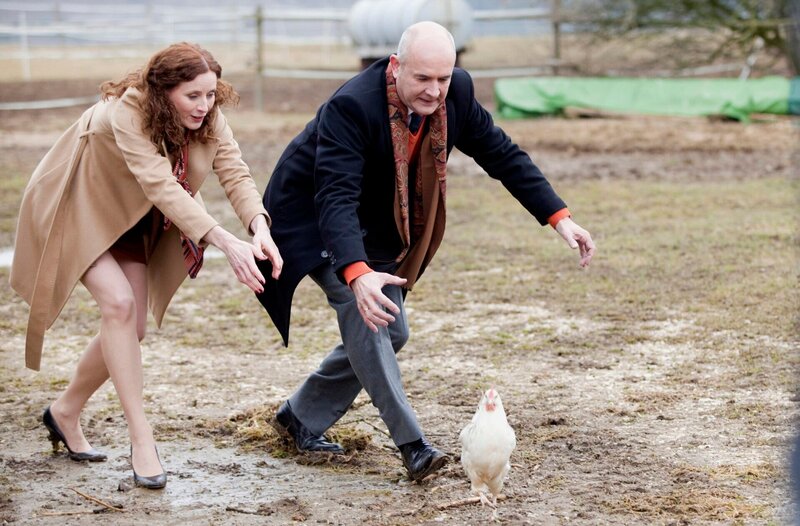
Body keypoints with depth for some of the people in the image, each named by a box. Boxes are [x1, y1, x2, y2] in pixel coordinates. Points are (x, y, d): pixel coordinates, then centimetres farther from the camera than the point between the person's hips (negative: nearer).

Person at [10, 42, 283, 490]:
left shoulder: (208, 118, -16)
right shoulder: (127, 114, -35)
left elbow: (236, 173, -24)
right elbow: (162, 187, -43)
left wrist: (260, 229, -45)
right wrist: (226, 243, -52)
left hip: (128, 219, 7)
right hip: (76, 209, -7)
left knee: (131, 326, 2)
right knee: (118, 302, -24)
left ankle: (66, 412, 25)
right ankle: (141, 438, -19)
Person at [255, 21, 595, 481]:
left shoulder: (456, 92, -17)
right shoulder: (351, 106, -36)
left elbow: (501, 154, -7)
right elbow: (336, 198, -44)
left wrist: (559, 218, -14)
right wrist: (357, 273, -58)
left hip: (375, 227, 7)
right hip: (312, 216, -7)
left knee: (389, 331, 6)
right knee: (362, 308, -26)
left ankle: (301, 417, 22)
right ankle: (411, 443, -24)